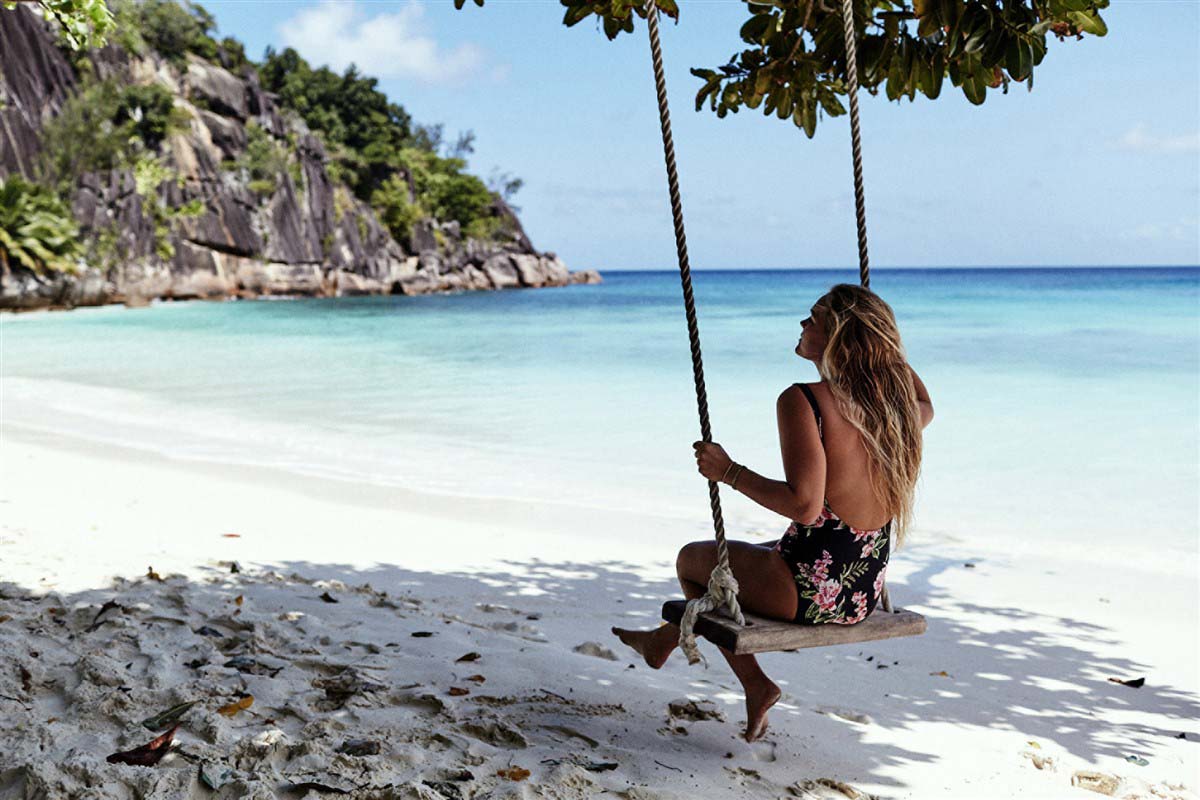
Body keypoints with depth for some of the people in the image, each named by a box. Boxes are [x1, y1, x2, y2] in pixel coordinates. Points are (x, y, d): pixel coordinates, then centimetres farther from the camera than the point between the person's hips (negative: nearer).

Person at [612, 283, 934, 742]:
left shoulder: (803, 402, -22)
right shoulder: (893, 398, -1)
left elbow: (804, 505, -29)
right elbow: (926, 408, 25)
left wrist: (729, 472, -18)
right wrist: (881, 334, 22)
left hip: (814, 591, -7)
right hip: (867, 592, 8)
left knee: (693, 559, 20)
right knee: (748, 557, 32)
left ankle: (755, 685, 31)